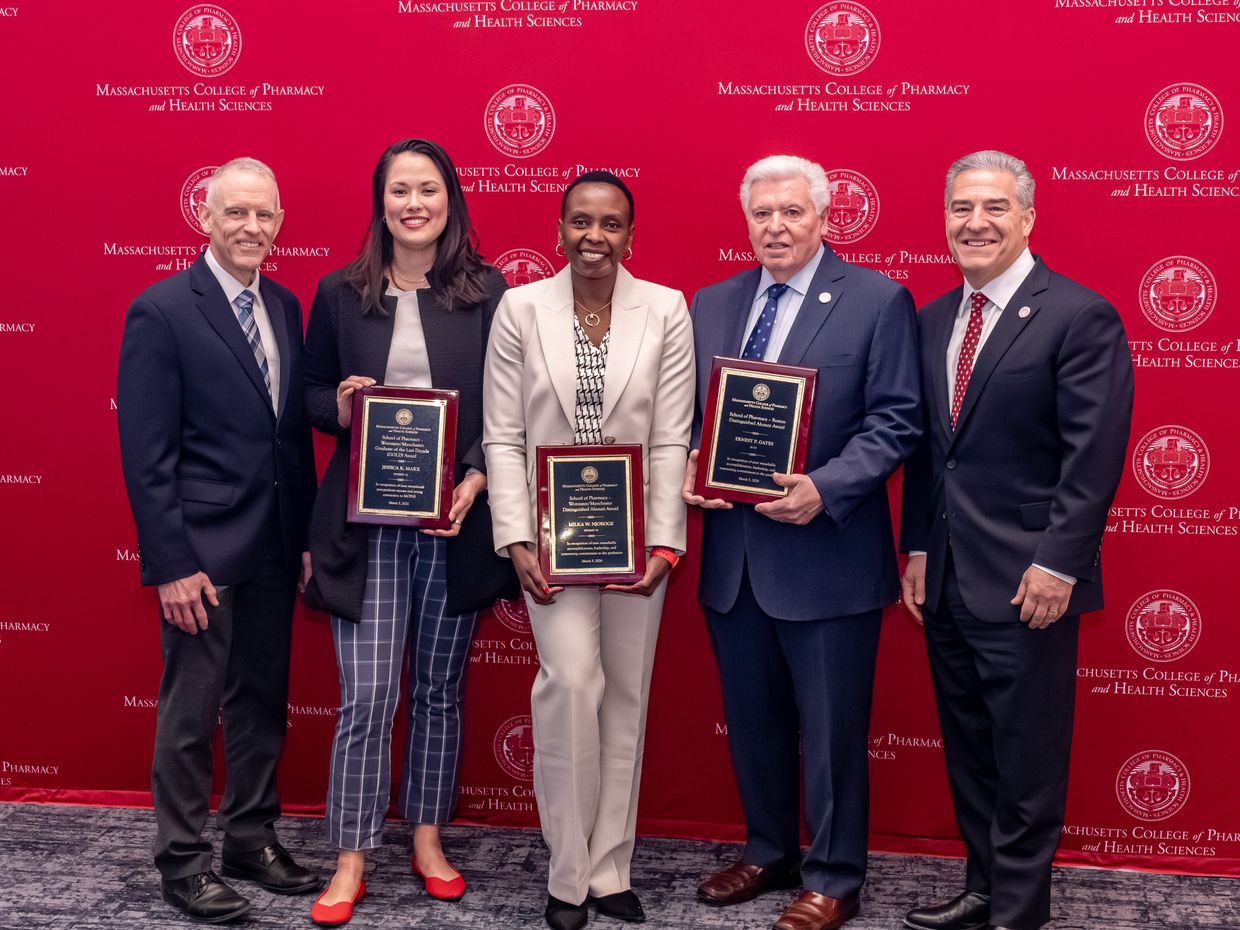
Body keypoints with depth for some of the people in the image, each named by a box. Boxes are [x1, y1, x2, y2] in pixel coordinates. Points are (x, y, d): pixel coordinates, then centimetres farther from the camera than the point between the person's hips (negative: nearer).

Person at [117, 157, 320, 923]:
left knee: (263, 702, 16)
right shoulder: (161, 311, -10)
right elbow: (146, 453, -13)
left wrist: (307, 535, 9)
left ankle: (252, 838, 31)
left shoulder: (285, 307, 9)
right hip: (202, 548, -6)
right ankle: (183, 861, 21)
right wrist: (170, 564, -16)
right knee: (191, 712, 6)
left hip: (275, 546, 6)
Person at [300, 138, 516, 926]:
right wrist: (338, 408, -11)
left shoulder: (488, 291, 2)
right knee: (366, 699, -2)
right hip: (368, 522, 0)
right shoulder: (340, 293, 4)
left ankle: (428, 839, 29)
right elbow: (313, 393, 11)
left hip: (458, 520, 1)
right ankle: (352, 861, 14)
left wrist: (479, 476, -13)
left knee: (440, 690, 12)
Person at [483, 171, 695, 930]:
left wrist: (664, 545, -10)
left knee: (626, 696, 7)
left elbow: (672, 439, -3)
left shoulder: (666, 310, 0)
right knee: (572, 681, -13)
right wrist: (517, 540, -10)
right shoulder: (521, 309, 0)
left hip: (638, 536, 1)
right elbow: (503, 436, -2)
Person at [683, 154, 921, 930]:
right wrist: (688, 466, -6)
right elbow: (690, 412, 14)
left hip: (827, 553, -5)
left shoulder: (878, 300, -6)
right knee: (753, 721, 18)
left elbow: (895, 421, -11)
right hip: (732, 552, 5)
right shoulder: (711, 305, 10)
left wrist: (824, 489, -23)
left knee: (832, 729, 7)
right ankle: (769, 853, 37)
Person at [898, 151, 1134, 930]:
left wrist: (1057, 564, -17)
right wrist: (917, 549, 10)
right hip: (945, 580, 7)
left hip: (1025, 582, -7)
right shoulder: (934, 319, 12)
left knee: (1026, 760, 5)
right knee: (968, 750, 17)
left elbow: (1094, 456, -14)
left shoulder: (1080, 317, -9)